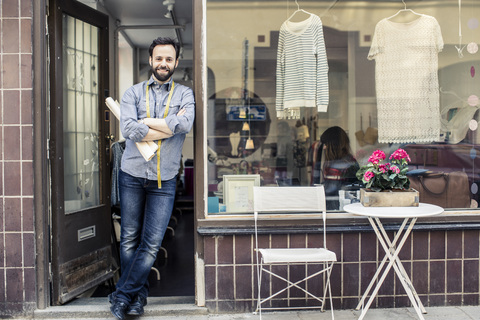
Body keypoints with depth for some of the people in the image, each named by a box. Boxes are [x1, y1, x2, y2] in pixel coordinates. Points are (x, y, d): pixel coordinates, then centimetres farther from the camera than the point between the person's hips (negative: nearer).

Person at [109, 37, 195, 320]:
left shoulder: (185, 94, 6)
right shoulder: (133, 93, 6)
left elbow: (185, 123, -17)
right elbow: (129, 129, -12)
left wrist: (146, 121, -10)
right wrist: (169, 126, -12)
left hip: (164, 180, -1)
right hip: (132, 175, 1)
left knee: (152, 243, -1)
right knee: (130, 239, 8)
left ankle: (122, 295, 14)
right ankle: (138, 294, 25)